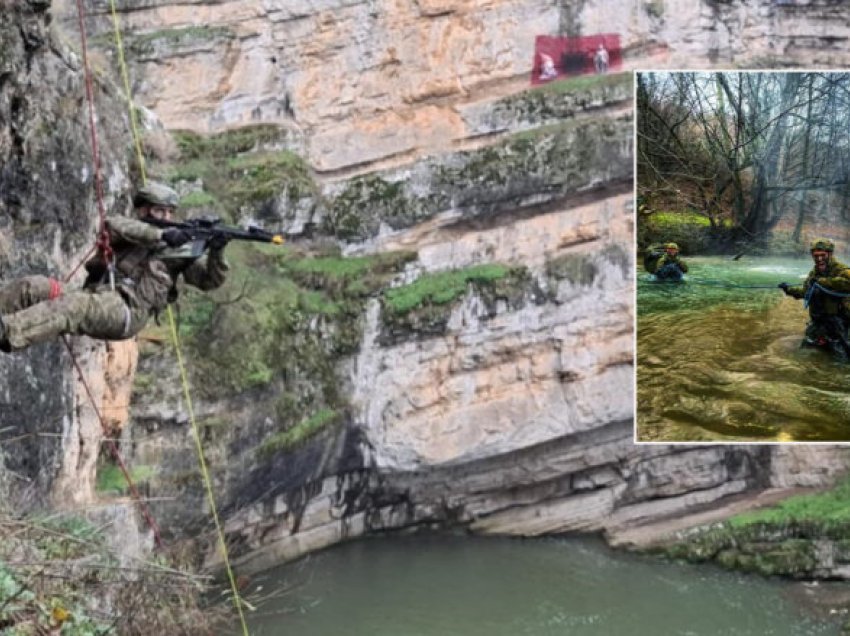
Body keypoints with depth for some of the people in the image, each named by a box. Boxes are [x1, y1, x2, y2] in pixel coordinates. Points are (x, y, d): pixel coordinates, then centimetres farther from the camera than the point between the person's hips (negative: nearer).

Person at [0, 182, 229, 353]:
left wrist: (216, 252, -15)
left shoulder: (180, 248, 16)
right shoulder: (127, 232, 20)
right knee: (33, 286, -17)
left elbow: (209, 279, 7)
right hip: (92, 298, 4)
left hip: (127, 310, -4)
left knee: (72, 305, -34)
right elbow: (113, 225, -5)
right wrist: (160, 234, -18)